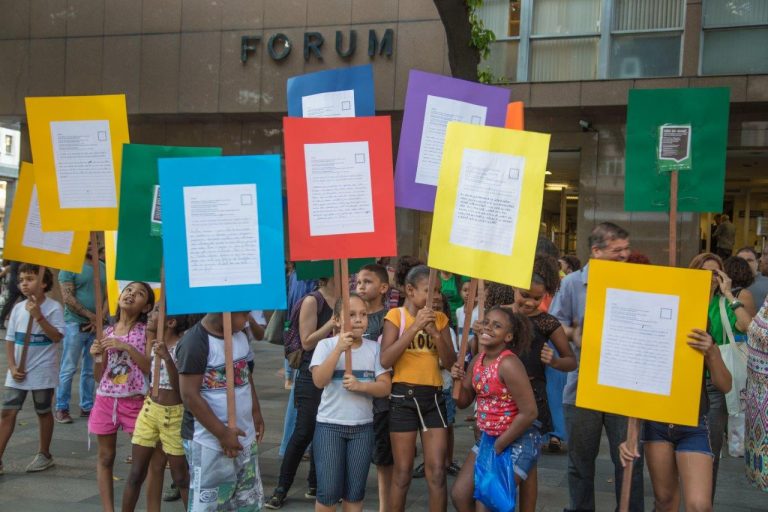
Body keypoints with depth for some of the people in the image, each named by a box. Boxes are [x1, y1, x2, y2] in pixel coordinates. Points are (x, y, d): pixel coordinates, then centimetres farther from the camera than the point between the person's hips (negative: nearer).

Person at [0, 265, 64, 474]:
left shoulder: (53, 307, -10)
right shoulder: (18, 308, 3)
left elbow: (57, 337, -19)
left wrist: (39, 316, -26)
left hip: (42, 372, -4)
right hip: (18, 372, 4)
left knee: (43, 412, 11)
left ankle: (44, 455, 26)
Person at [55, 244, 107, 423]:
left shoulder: (102, 267, 11)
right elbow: (68, 298, -12)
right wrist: (90, 315, -13)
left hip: (96, 326, 5)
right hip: (76, 324, -5)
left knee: (90, 370, 11)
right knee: (68, 369, -1)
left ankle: (87, 406, 19)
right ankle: (61, 408, 8)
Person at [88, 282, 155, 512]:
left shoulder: (146, 330, -4)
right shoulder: (107, 332, 6)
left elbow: (152, 368, -13)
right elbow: (100, 375, 10)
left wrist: (127, 347, -18)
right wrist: (97, 357, -9)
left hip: (135, 400, -4)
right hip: (106, 398, 4)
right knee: (105, 457, 8)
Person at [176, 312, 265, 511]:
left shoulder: (241, 336, 7)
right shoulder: (195, 342, -18)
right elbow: (189, 395, -20)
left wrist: (255, 412, 9)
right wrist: (222, 433, -18)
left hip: (244, 438, 8)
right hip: (210, 443, -8)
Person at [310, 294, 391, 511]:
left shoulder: (373, 347, 2)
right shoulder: (326, 345, -5)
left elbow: (385, 387, -3)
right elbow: (319, 381, -18)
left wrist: (360, 385, -21)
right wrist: (339, 348, -24)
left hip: (363, 427, 2)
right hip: (329, 425, -2)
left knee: (355, 491, 10)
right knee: (328, 491, 1)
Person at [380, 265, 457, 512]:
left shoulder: (440, 318, 8)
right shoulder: (396, 315, -4)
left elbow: (450, 362, 2)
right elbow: (385, 360, -15)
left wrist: (435, 333, -13)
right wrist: (415, 327, -19)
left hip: (434, 396, 4)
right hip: (404, 396, -3)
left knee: (437, 471, 3)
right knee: (403, 472, 5)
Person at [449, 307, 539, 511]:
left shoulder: (508, 364, -24)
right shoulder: (477, 360, 1)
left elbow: (529, 412, -26)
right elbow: (463, 402, 11)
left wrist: (499, 446, -15)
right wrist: (459, 379, -10)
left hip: (516, 442, -8)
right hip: (487, 438, 8)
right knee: (459, 495, 10)